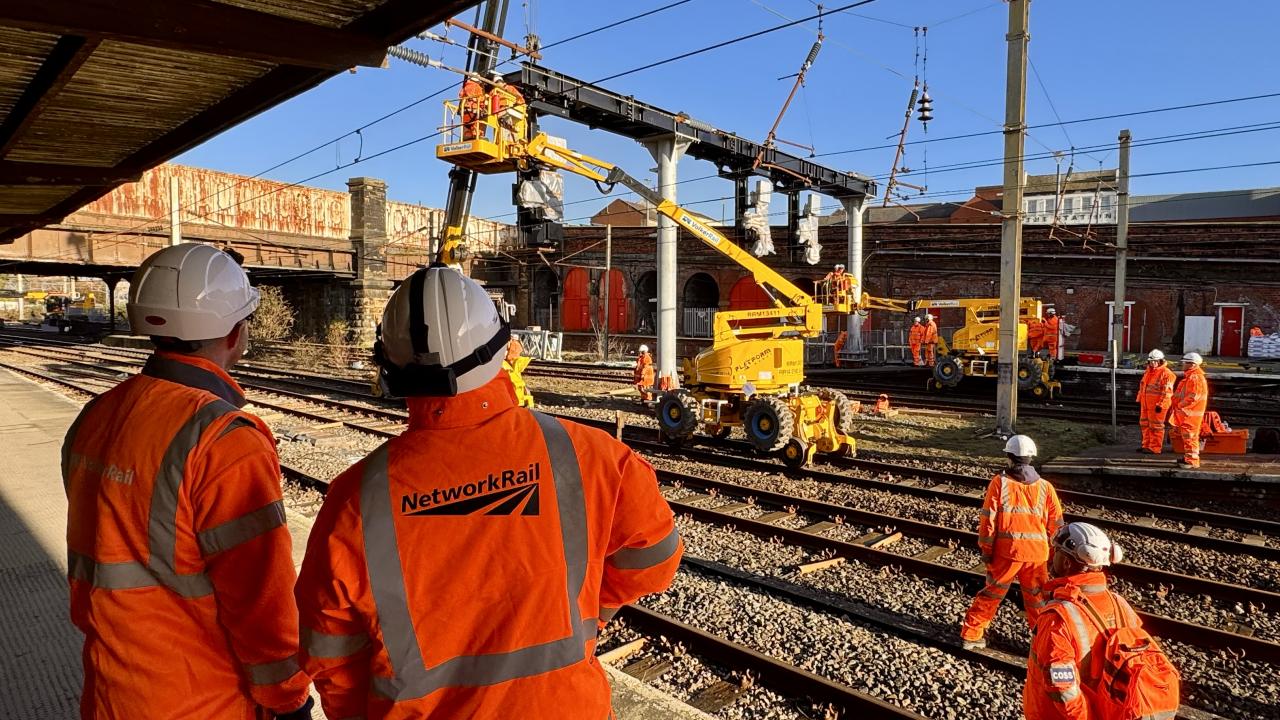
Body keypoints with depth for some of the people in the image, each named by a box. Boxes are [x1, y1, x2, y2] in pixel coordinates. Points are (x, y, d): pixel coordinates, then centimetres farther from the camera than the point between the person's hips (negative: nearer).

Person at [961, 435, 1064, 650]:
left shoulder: (999, 482, -6)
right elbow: (1056, 525, 5)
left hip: (1005, 551, -1)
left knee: (992, 593, 12)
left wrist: (985, 551, 1)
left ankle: (971, 635, 18)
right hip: (1037, 553, 1)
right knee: (1037, 599, 15)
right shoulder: (1045, 487, 0)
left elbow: (988, 520, -7)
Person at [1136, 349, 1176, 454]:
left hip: (1157, 406, -9)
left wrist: (1160, 404, -19)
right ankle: (1146, 445, 25)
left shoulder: (1166, 373, -11)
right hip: (1145, 404, 9)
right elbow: (1142, 387, 23)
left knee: (1156, 426, -3)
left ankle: (1155, 448, 3)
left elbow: (1166, 391, -16)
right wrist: (1139, 400, 21)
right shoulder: (1148, 372, 16)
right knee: (1145, 425, 14)